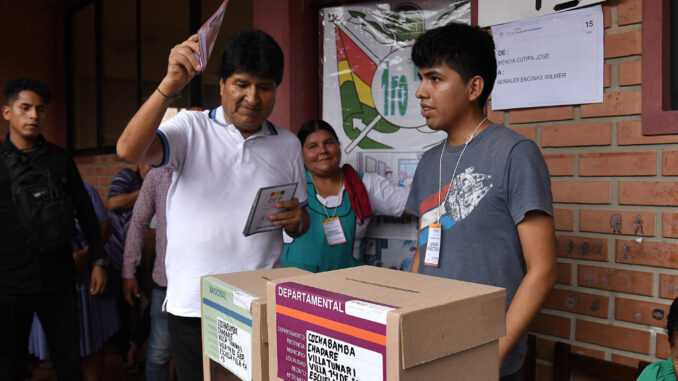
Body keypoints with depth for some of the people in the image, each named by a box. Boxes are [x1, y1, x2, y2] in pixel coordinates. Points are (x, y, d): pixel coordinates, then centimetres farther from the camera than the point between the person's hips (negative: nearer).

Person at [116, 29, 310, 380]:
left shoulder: (287, 145, 10)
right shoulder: (191, 128, 1)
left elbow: (301, 223, 17)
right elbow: (129, 151, -18)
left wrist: (297, 220, -7)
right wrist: (171, 84, -25)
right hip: (194, 305, -2)